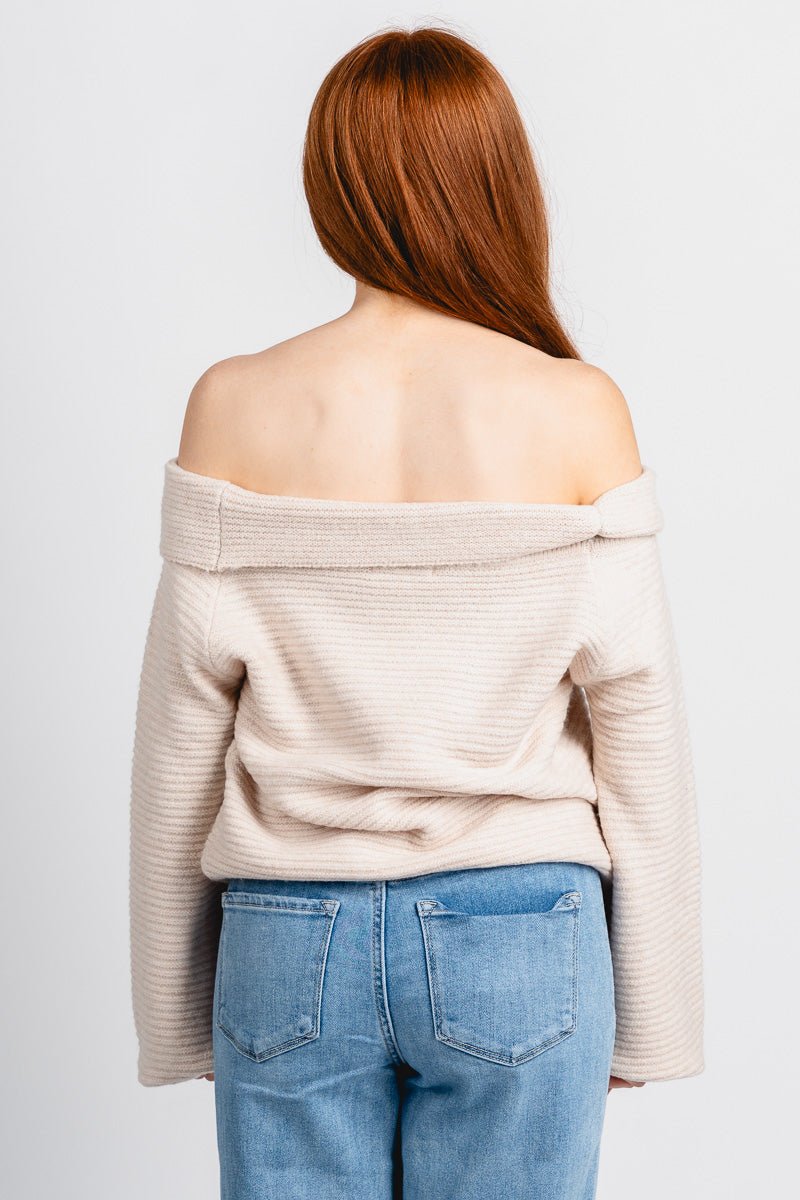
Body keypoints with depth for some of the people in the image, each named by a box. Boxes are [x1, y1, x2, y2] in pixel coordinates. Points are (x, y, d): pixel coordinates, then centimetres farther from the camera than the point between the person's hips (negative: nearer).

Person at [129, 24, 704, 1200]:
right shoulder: (577, 413, -9)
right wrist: (651, 1005, 6)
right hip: (517, 938, -1)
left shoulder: (235, 409, -6)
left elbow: (183, 724, -2)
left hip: (291, 937, 1)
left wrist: (174, 1003, 9)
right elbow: (638, 717, -5)